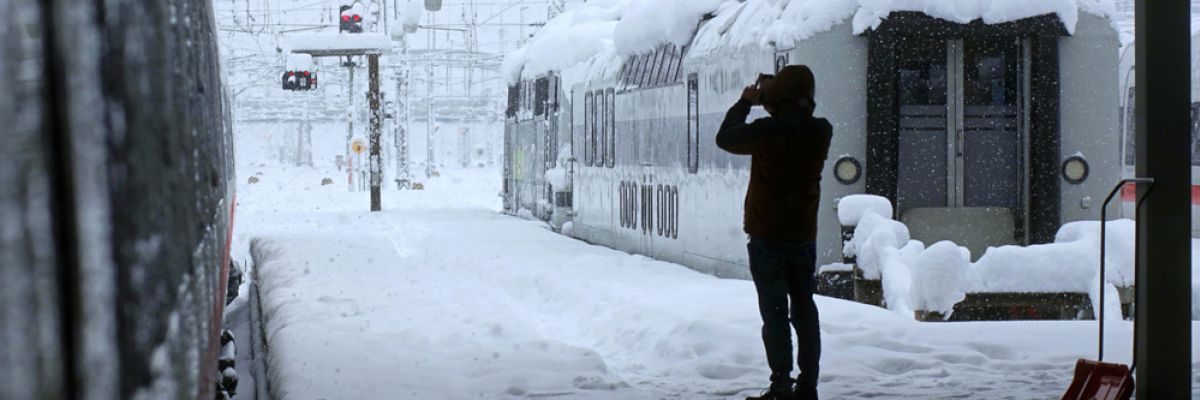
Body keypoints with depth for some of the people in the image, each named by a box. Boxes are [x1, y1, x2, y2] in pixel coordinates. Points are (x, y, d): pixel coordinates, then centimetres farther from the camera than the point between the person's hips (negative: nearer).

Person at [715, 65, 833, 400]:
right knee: (804, 310, 12)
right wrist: (770, 95, 16)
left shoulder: (768, 131, -18)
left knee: (775, 313, 0)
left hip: (768, 237, -5)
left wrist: (745, 102, 11)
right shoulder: (821, 132, -3)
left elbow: (725, 138, -1)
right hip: (804, 235, 5)